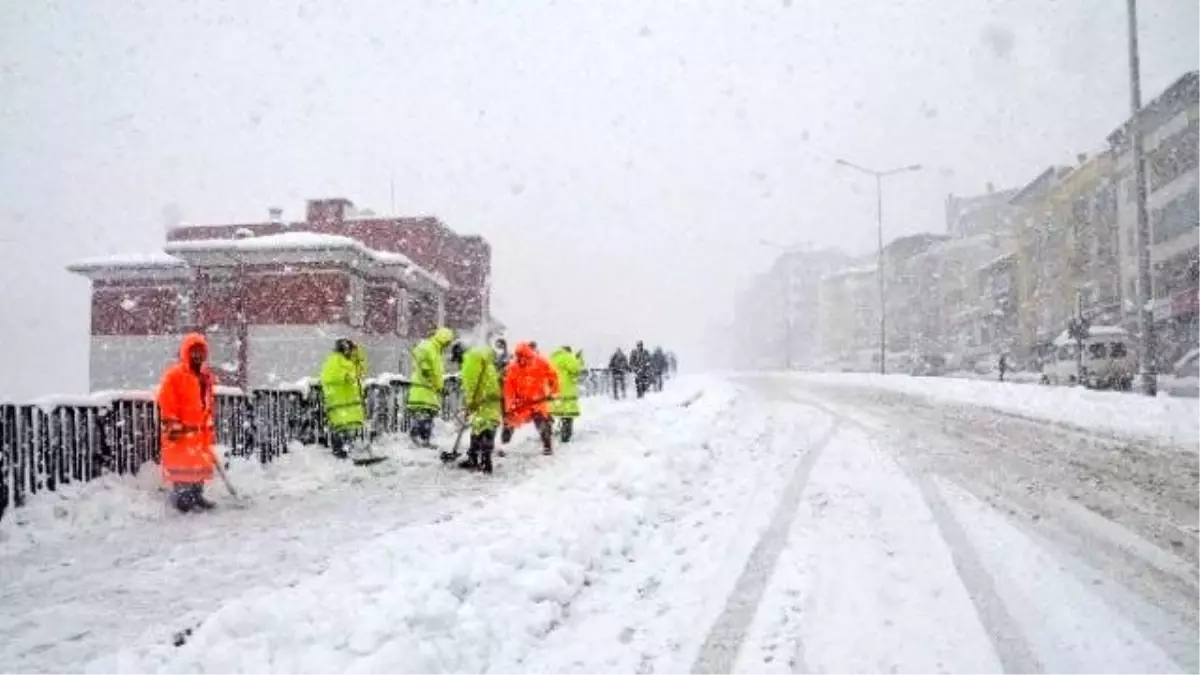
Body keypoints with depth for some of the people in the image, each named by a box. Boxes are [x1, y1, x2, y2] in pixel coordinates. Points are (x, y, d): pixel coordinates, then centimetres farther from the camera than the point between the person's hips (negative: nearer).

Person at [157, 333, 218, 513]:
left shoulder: (206, 376, 14)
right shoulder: (174, 374, -10)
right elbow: (166, 400, -14)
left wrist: (209, 427, 19)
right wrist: (172, 424, -17)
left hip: (200, 430, 8)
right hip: (181, 429, -8)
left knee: (201, 463, 13)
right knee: (181, 464, -6)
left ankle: (197, 495, 23)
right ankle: (180, 496, 2)